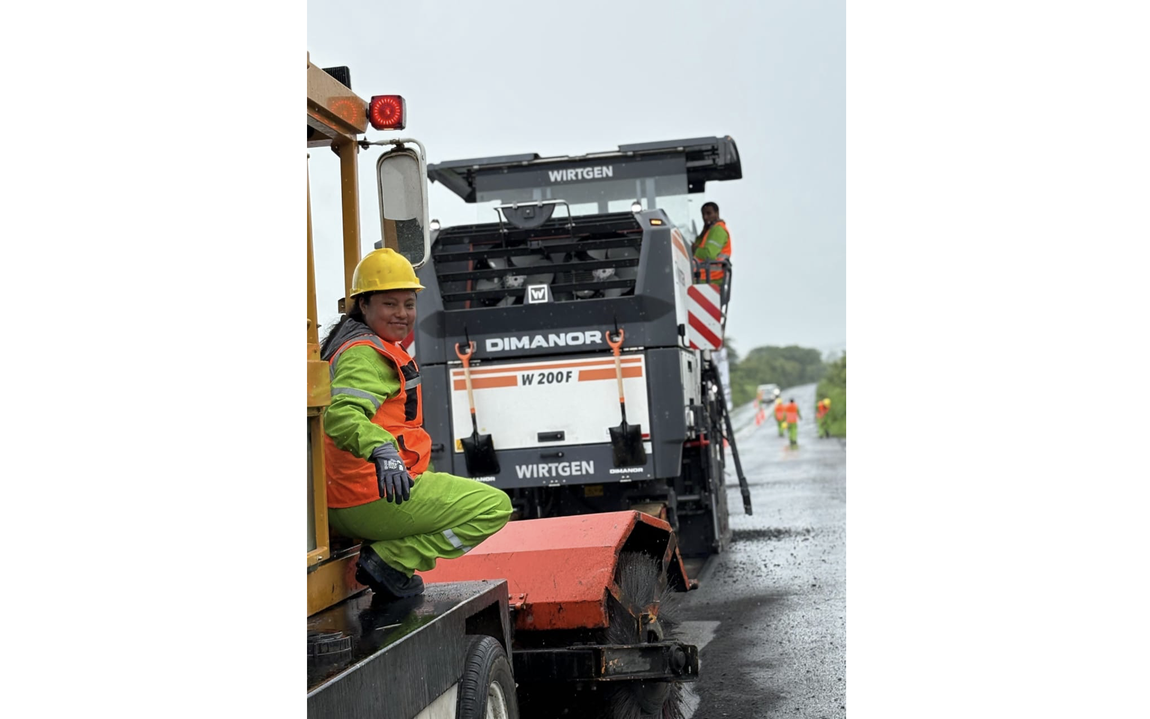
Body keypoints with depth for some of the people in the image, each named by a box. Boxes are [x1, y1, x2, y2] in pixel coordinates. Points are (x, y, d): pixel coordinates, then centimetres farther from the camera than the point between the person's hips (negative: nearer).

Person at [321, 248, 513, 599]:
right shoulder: (365, 355, -15)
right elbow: (341, 415, -32)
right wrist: (383, 451, -49)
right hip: (374, 498, -10)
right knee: (495, 507, -9)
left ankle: (391, 556, 12)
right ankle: (390, 560, -12)